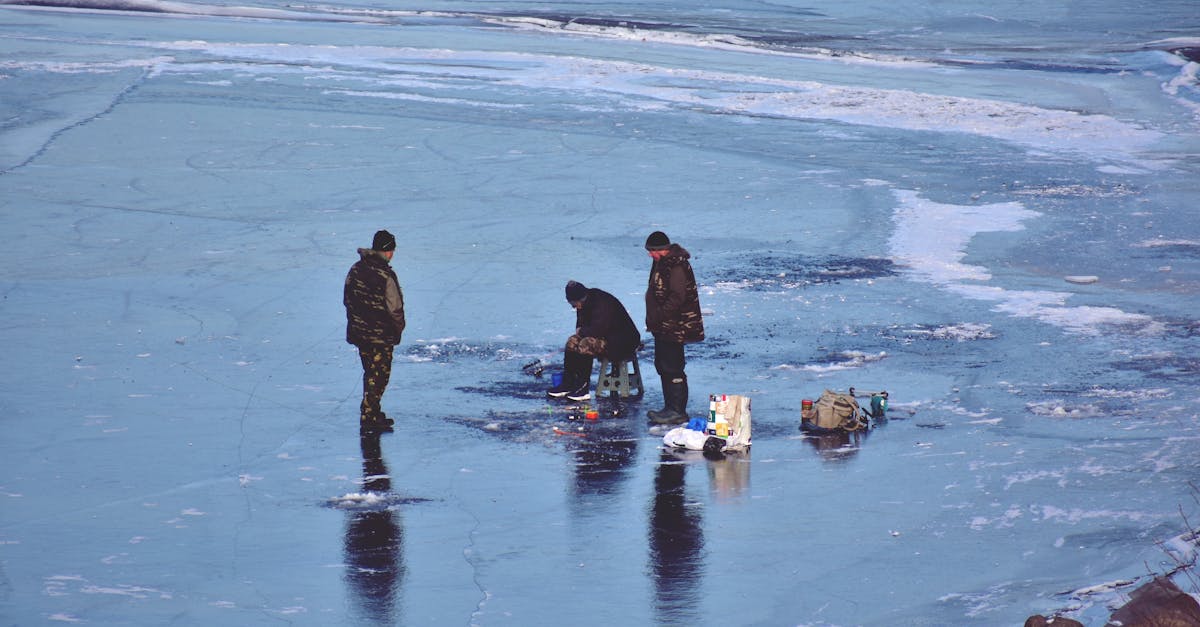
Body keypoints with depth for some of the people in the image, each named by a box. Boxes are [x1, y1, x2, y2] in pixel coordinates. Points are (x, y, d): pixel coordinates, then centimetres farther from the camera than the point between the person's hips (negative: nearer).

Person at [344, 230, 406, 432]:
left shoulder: (356, 269, 2)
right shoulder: (385, 275, -21)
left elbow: (347, 299, 11)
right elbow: (394, 308, -18)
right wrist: (399, 328, 0)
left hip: (359, 331, 7)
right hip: (381, 336, -7)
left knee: (371, 373, 19)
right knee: (379, 376, 2)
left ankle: (373, 413, 28)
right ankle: (369, 417, 2)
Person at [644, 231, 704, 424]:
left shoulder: (677, 266, -20)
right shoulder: (662, 263, 13)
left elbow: (677, 298, -24)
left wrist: (658, 316, -21)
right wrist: (652, 319, 17)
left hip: (674, 327, -11)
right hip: (663, 328, 11)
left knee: (672, 368, -8)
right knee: (662, 365, 16)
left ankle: (678, 411, -4)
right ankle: (670, 407, 24)